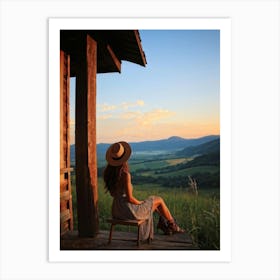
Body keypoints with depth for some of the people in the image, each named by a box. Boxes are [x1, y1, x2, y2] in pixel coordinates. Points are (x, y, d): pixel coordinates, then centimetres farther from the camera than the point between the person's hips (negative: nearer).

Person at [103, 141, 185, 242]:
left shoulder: (108, 173, -2)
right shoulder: (125, 174, -25)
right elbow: (130, 198, -23)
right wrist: (141, 203, -1)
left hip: (117, 210, 7)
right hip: (129, 211, -7)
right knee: (159, 200, 15)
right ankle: (173, 226, 36)